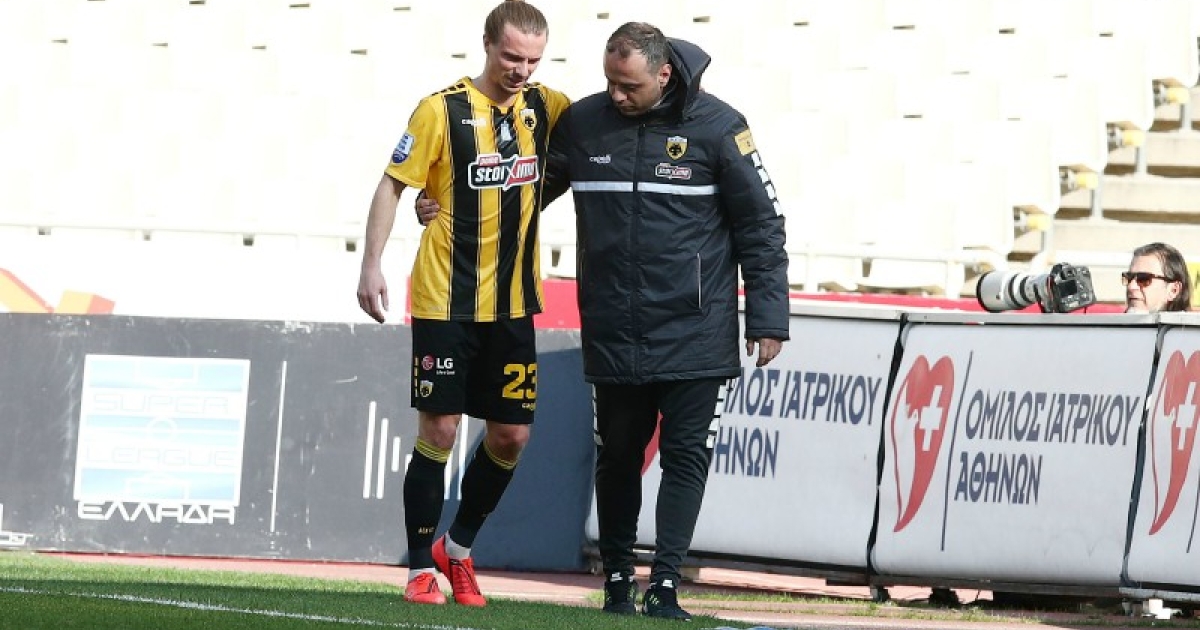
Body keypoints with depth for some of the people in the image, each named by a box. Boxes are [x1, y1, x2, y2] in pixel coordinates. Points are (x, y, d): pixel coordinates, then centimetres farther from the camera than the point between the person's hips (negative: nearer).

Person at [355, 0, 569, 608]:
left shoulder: (543, 106, 4)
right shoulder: (443, 110, -9)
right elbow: (392, 185, -5)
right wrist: (371, 265, -11)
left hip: (511, 305, 5)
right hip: (446, 300, -5)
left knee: (511, 435, 5)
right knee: (439, 429, -4)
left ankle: (458, 548, 25)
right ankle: (421, 568, 6)